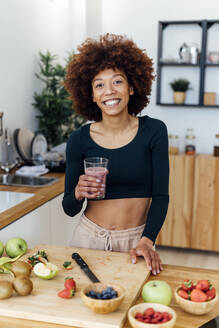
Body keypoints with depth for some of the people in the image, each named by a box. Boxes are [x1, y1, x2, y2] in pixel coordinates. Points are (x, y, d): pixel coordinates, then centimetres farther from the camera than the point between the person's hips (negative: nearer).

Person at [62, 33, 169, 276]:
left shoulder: (153, 131, -6)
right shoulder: (79, 140, -5)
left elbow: (160, 196, -6)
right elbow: (69, 208, 0)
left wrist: (146, 241, -17)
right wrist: (78, 193, -20)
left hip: (135, 241, 0)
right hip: (89, 237, 1)